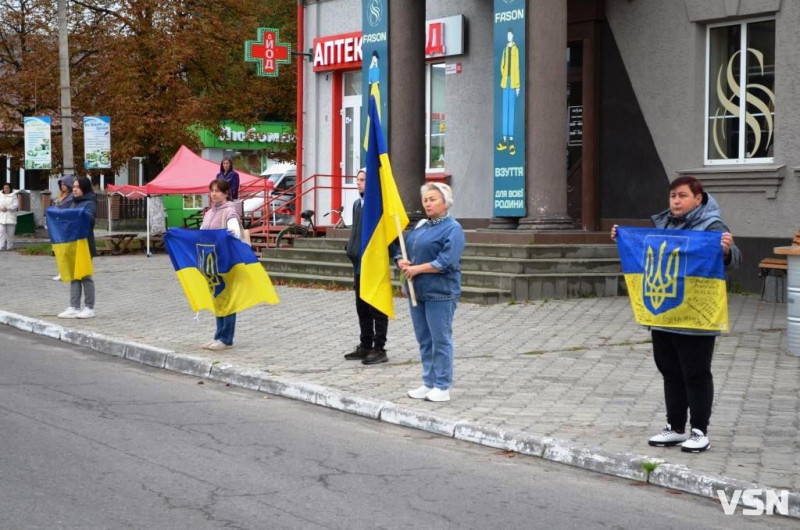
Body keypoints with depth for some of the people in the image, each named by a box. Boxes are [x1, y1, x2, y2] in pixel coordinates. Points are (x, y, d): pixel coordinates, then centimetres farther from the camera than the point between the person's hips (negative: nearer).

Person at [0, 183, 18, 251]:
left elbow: (16, 205, -6)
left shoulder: (13, 196, 4)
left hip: (10, 217, -2)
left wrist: (7, 208, -17)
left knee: (10, 233, 0)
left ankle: (10, 246, 6)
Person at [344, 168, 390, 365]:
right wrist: (350, 249, 14)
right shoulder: (357, 204, 13)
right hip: (359, 264, 9)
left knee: (377, 309, 0)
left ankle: (379, 349, 7)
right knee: (362, 308, 15)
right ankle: (365, 346, 24)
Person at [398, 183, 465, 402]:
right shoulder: (420, 226, 15)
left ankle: (442, 388, 5)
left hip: (440, 293, -8)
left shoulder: (452, 229, -9)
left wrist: (417, 269, -15)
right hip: (417, 291, 8)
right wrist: (402, 262, -3)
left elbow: (446, 262, -19)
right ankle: (429, 383, 22)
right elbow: (404, 250, 20)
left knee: (441, 339, -2)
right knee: (424, 340, 13)